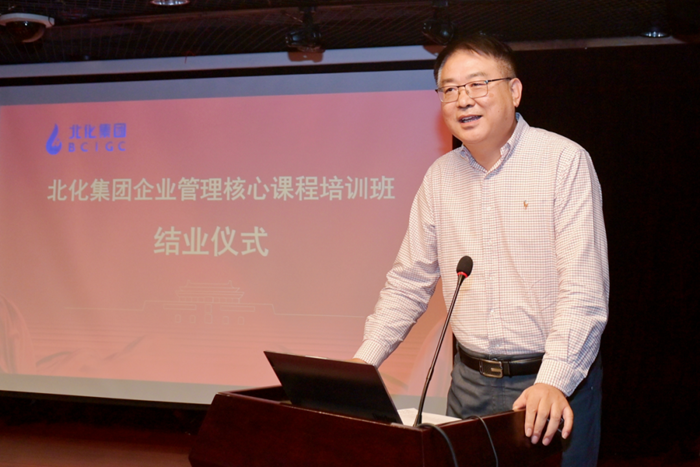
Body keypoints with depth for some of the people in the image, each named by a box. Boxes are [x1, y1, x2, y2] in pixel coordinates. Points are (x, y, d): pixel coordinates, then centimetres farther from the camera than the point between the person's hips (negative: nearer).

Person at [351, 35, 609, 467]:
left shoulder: (565, 161, -10)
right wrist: (364, 360, 2)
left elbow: (584, 290, -17)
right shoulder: (441, 176, 6)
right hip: (470, 382, 5)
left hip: (556, 387, -4)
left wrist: (554, 382, -28)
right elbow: (409, 282, 12)